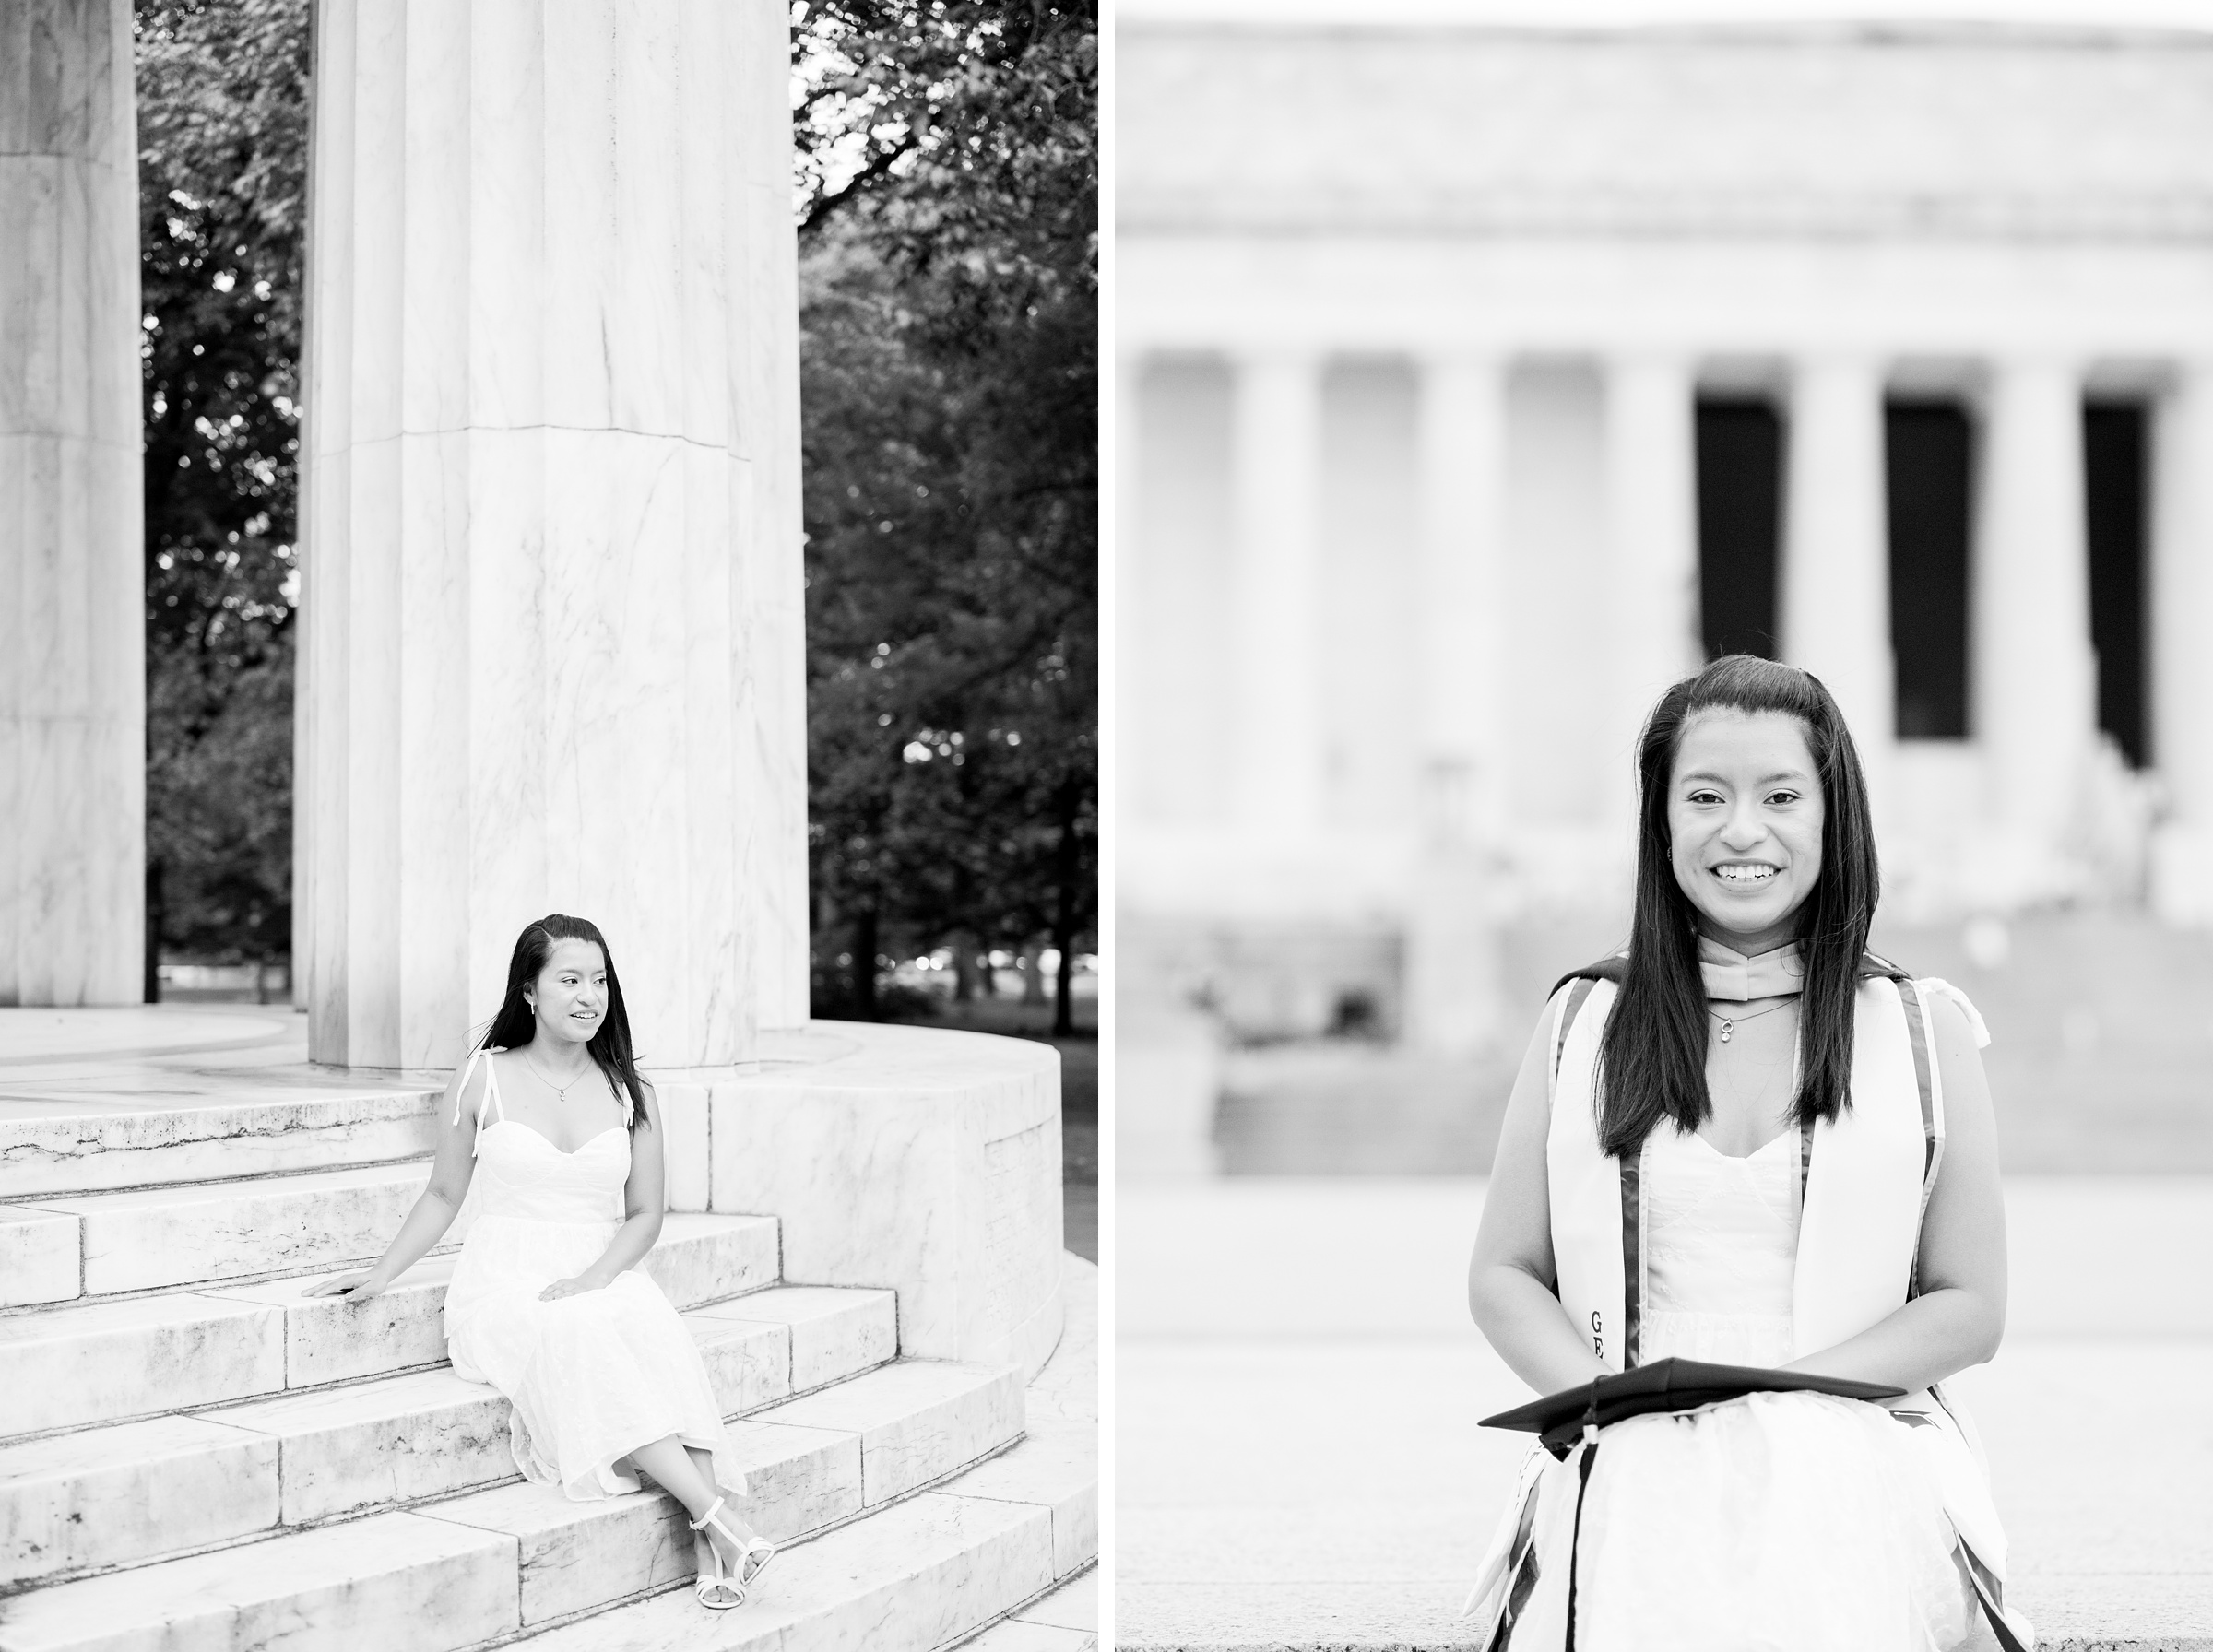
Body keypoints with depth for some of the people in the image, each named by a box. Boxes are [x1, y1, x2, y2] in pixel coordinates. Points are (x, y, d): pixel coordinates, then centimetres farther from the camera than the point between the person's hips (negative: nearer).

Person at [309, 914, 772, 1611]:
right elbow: (443, 1196, 13)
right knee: (577, 1341, -37)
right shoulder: (483, 1079, 5)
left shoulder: (632, 1095, 10)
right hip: (506, 1284, -2)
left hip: (603, 1281, 2)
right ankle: (720, 1518, -41)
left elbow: (644, 1215, 8)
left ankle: (710, 1542, -42)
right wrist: (380, 1276, 3)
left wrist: (594, 1278, -10)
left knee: (655, 1335, -35)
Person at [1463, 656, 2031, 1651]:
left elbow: (1970, 1307, 8)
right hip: (1631, 1484, 1)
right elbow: (1502, 1279, 14)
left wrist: (1774, 1389, -6)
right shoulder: (1585, 1023, 12)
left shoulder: (1923, 1033, 10)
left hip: (1848, 1476, -1)